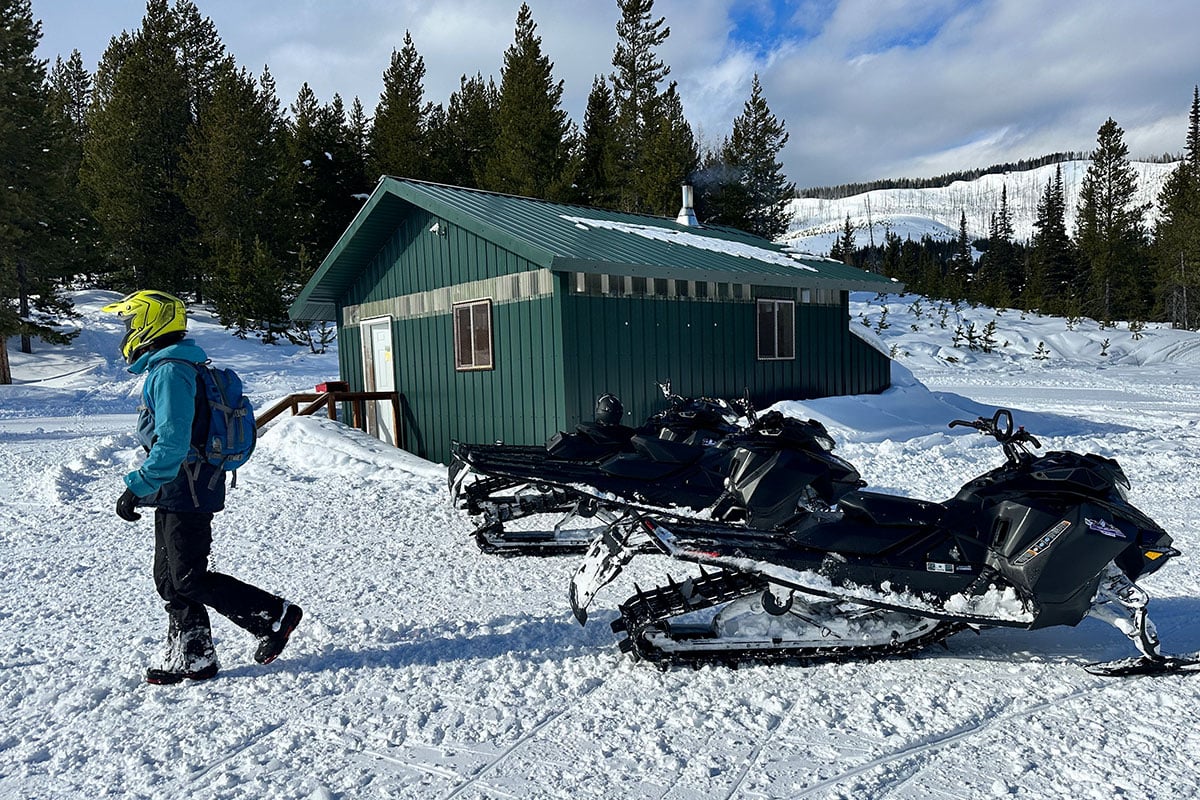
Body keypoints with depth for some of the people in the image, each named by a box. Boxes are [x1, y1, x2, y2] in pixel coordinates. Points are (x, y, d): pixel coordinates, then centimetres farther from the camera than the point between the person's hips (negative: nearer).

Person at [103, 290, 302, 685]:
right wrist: (146, 486, 27)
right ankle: (191, 657, 22)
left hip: (185, 495, -10)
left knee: (189, 579, -3)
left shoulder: (169, 371, -18)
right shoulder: (165, 367, 15)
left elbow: (172, 445, -25)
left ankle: (274, 615, 6)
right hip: (176, 494, 10)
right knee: (169, 579, 13)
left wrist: (134, 489, -21)